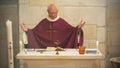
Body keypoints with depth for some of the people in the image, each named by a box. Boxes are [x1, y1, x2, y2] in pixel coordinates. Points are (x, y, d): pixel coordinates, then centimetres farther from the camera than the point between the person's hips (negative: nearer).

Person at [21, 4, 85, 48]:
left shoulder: (62, 22, 2)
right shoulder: (43, 22, 6)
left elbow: (72, 29, -2)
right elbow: (34, 31, 8)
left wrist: (78, 27, -17)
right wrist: (27, 30, -6)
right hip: (46, 48, 1)